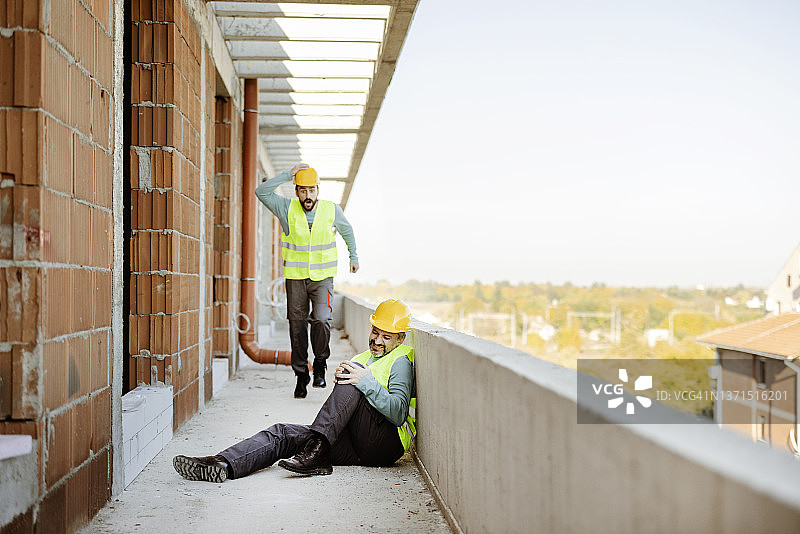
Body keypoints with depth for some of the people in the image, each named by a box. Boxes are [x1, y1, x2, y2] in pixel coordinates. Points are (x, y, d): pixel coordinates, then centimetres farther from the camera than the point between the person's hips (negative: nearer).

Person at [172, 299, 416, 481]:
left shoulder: (400, 362, 2)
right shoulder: (364, 359, 27)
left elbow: (398, 414, -15)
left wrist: (366, 382, -25)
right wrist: (341, 381, 0)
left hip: (386, 443, -7)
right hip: (353, 445, 7)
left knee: (358, 370, -26)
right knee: (281, 434, -13)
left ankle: (317, 450, -37)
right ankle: (222, 466, -34)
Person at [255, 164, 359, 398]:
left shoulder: (332, 210, -1)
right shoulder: (288, 209, -3)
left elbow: (347, 231, 18)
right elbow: (262, 192, -13)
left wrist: (353, 257, 26)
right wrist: (288, 174, -15)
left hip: (323, 277, -1)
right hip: (295, 277, 1)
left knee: (321, 319, -19)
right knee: (297, 326, 4)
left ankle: (320, 364, 4)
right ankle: (301, 375, 17)